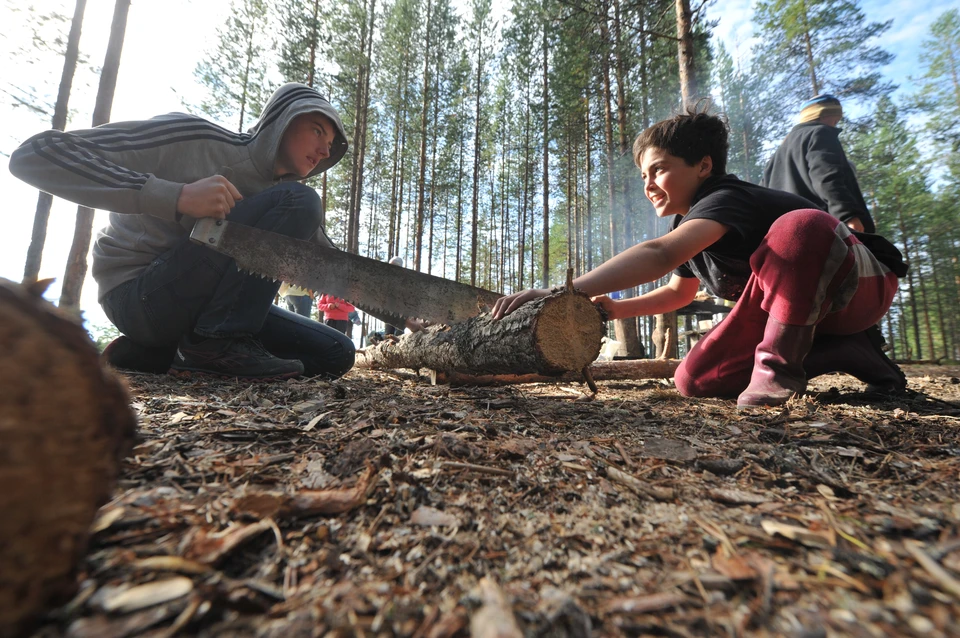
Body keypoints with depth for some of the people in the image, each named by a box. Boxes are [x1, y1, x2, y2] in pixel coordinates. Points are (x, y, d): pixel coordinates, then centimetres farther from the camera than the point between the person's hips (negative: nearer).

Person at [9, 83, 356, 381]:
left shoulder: (283, 202, 8)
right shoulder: (192, 138, -11)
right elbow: (36, 154, -17)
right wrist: (176, 196, -30)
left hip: (201, 304, 7)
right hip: (138, 292, -7)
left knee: (336, 355, -3)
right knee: (298, 201, -19)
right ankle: (217, 341, -18)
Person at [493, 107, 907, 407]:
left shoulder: (724, 198, -28)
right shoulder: (691, 224, 0)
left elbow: (659, 254, -49)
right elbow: (678, 293, 12)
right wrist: (616, 308, -5)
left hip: (858, 286, -8)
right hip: (788, 306, 8)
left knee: (800, 226, -39)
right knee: (694, 380, -9)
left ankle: (779, 364, -26)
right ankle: (833, 353, 2)